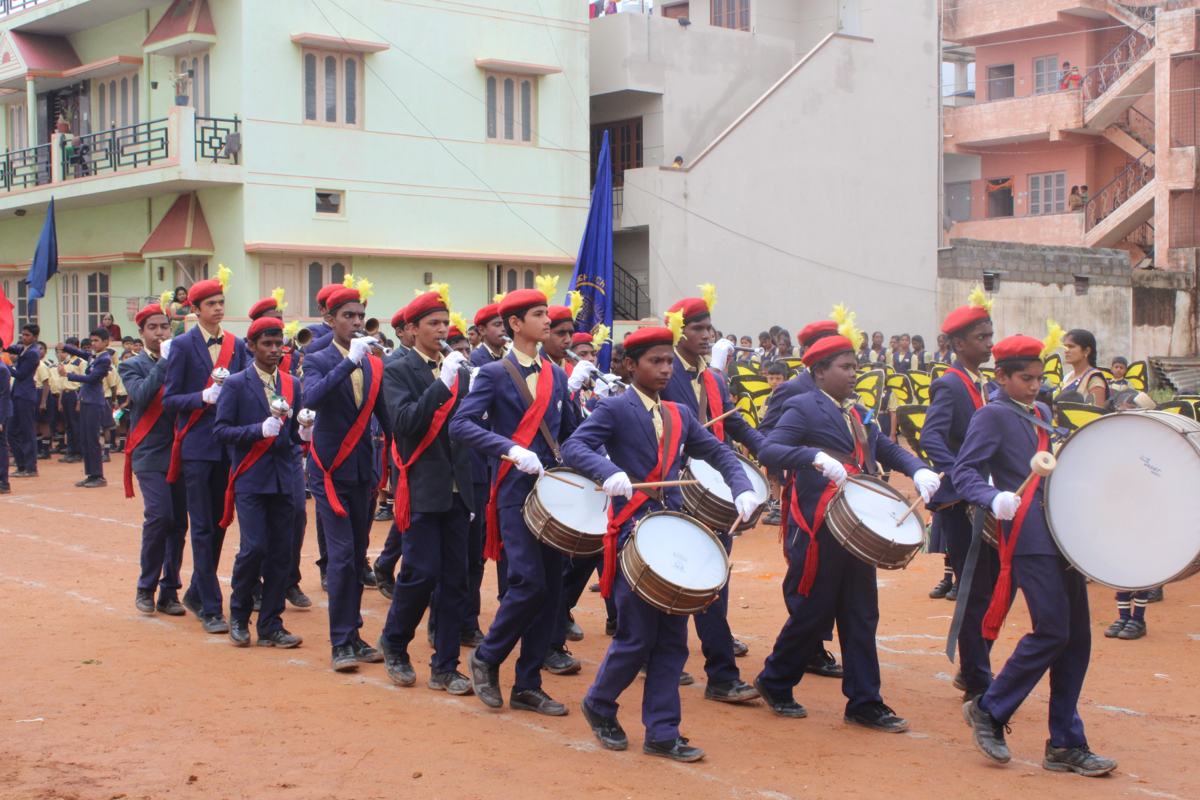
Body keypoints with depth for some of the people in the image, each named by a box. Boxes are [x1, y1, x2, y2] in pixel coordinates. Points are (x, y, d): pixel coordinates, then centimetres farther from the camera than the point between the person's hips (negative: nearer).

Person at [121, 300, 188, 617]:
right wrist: (164, 362, -15)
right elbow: (141, 396, -16)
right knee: (159, 516, -16)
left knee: (178, 522, 4)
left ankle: (169, 593, 13)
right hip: (151, 454, -3)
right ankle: (146, 588, 0)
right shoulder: (132, 366, 4)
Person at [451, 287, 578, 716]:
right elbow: (460, 424, -14)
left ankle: (528, 686, 14)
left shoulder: (556, 375, 14)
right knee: (529, 583, -14)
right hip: (516, 491, -6)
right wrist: (511, 449, -25)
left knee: (551, 588, 5)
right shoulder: (494, 374, -3)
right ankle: (486, 658, 9)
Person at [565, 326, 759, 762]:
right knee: (637, 636, -3)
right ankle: (599, 705, 22)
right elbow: (573, 447, -18)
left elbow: (719, 452, 14)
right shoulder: (615, 409, -6)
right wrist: (608, 471, -36)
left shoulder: (680, 414, 13)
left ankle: (662, 734, 12)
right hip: (633, 532, -6)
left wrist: (743, 488, -5)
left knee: (672, 638, 6)